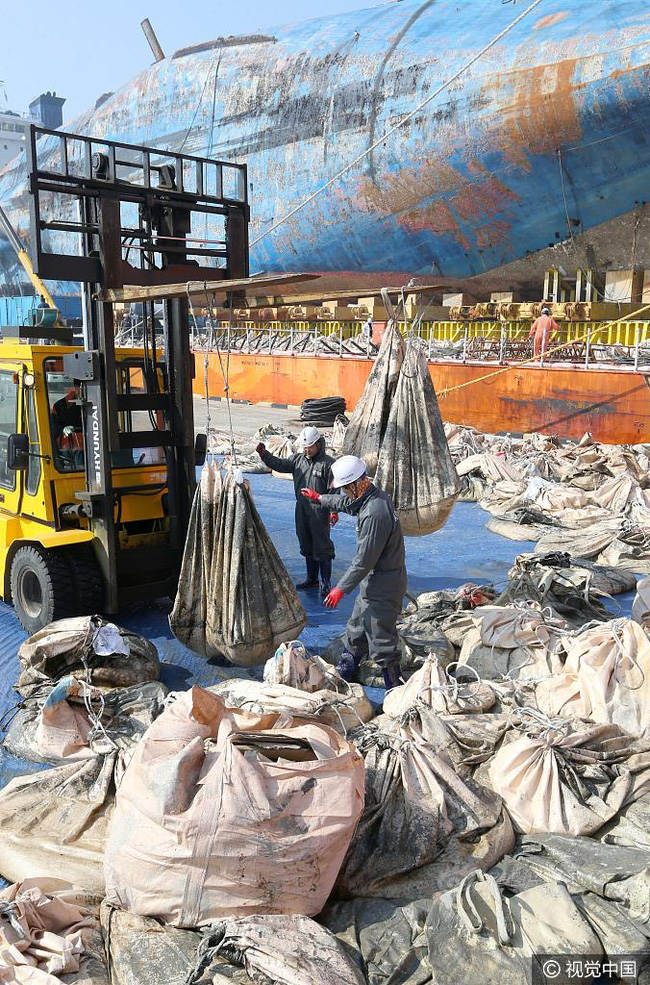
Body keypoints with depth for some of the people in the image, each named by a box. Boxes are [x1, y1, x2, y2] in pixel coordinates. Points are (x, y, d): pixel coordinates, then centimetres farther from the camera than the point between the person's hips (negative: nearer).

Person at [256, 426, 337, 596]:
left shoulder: (328, 463, -10)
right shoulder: (298, 459, 8)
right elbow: (279, 464, 8)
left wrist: (334, 510, -16)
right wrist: (263, 454, -6)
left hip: (320, 512, -6)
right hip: (301, 510, 7)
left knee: (322, 548, -1)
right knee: (307, 546, 16)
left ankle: (326, 583, 9)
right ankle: (312, 579, 30)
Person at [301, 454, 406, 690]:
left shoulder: (375, 513, -30)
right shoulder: (372, 497, 2)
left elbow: (364, 560, -26)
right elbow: (348, 503, 27)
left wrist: (342, 588, -18)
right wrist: (320, 498, 41)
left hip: (382, 588, -10)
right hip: (373, 583, 10)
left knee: (381, 640, 2)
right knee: (355, 630, 24)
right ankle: (344, 676, 41)